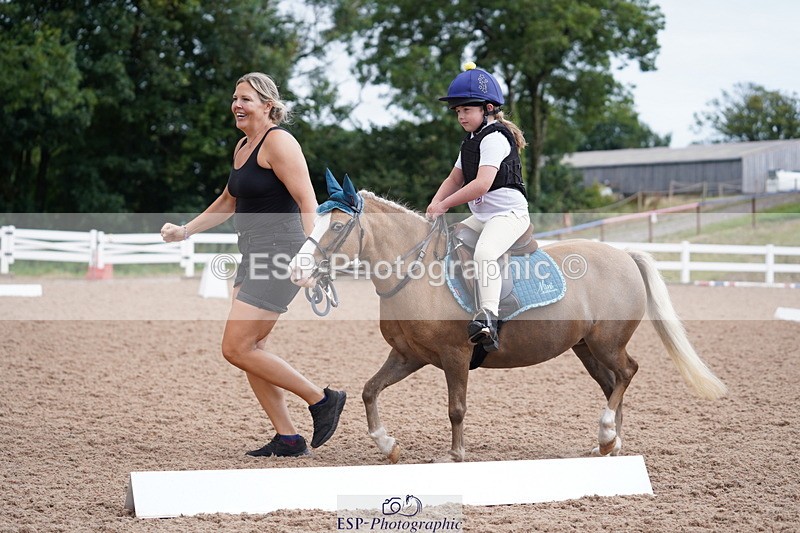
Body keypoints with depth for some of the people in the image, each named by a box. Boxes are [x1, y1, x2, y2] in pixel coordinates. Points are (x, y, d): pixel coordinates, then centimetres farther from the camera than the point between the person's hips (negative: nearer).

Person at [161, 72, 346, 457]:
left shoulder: (278, 143, -12)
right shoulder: (242, 147, 17)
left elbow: (307, 201, -19)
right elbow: (229, 202, 30)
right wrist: (185, 231, 24)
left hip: (281, 252, -10)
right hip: (254, 255, 10)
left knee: (236, 349, -10)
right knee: (250, 350, 9)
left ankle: (321, 400, 0)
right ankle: (287, 439, 14)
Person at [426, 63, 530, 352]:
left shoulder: (495, 137, -14)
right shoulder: (471, 141, 17)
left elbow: (481, 184, -26)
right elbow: (455, 179, 19)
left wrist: (444, 205, -21)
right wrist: (436, 204, -1)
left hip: (509, 212, -11)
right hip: (481, 216, 11)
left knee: (484, 252, -34)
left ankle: (488, 316, -47)